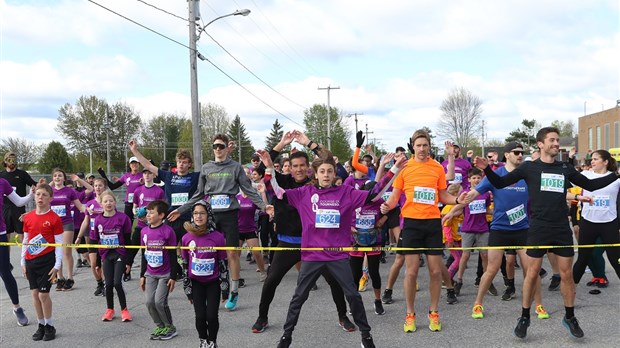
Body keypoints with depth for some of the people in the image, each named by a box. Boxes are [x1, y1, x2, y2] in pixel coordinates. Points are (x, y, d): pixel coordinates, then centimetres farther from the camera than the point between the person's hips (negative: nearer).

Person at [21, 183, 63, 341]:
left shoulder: (54, 218, -8)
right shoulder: (28, 217, 6)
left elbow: (59, 243, -7)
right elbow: (25, 241, 13)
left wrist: (57, 265, -10)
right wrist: (23, 262, 11)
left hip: (47, 260, -5)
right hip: (31, 261, 5)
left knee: (43, 294, -5)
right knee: (35, 293, 7)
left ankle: (49, 326, 11)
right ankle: (41, 325, 19)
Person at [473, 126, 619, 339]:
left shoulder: (566, 169, 9)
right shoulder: (529, 167, 0)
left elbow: (591, 185, 20)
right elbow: (500, 183, 0)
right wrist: (486, 169, -16)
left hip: (562, 229, 3)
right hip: (538, 228, -3)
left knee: (567, 273, 6)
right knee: (532, 273, 1)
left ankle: (570, 317, 22)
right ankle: (525, 317, 15)